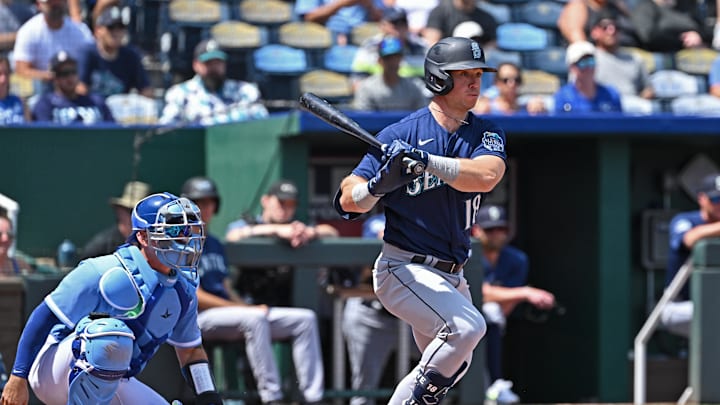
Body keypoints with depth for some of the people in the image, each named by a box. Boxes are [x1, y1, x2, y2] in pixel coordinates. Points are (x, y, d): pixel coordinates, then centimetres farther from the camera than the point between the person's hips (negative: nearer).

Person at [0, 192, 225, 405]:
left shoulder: (183, 290, 3)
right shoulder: (105, 273, -20)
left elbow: (190, 350, 17)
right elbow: (44, 317, -17)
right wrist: (19, 377, -18)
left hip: (107, 382, 8)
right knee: (113, 336, -36)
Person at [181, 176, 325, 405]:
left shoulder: (215, 245, 25)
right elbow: (195, 296, -12)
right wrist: (245, 308, -16)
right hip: (200, 319, -9)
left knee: (305, 319, -4)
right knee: (254, 318, -39)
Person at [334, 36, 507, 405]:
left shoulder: (486, 134, 3)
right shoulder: (401, 134, -8)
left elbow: (485, 176, -20)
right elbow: (348, 200, -11)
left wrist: (427, 160, -33)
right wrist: (379, 184, -32)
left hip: (451, 276, 7)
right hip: (404, 269, -7)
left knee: (450, 366, 16)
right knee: (466, 326, -28)